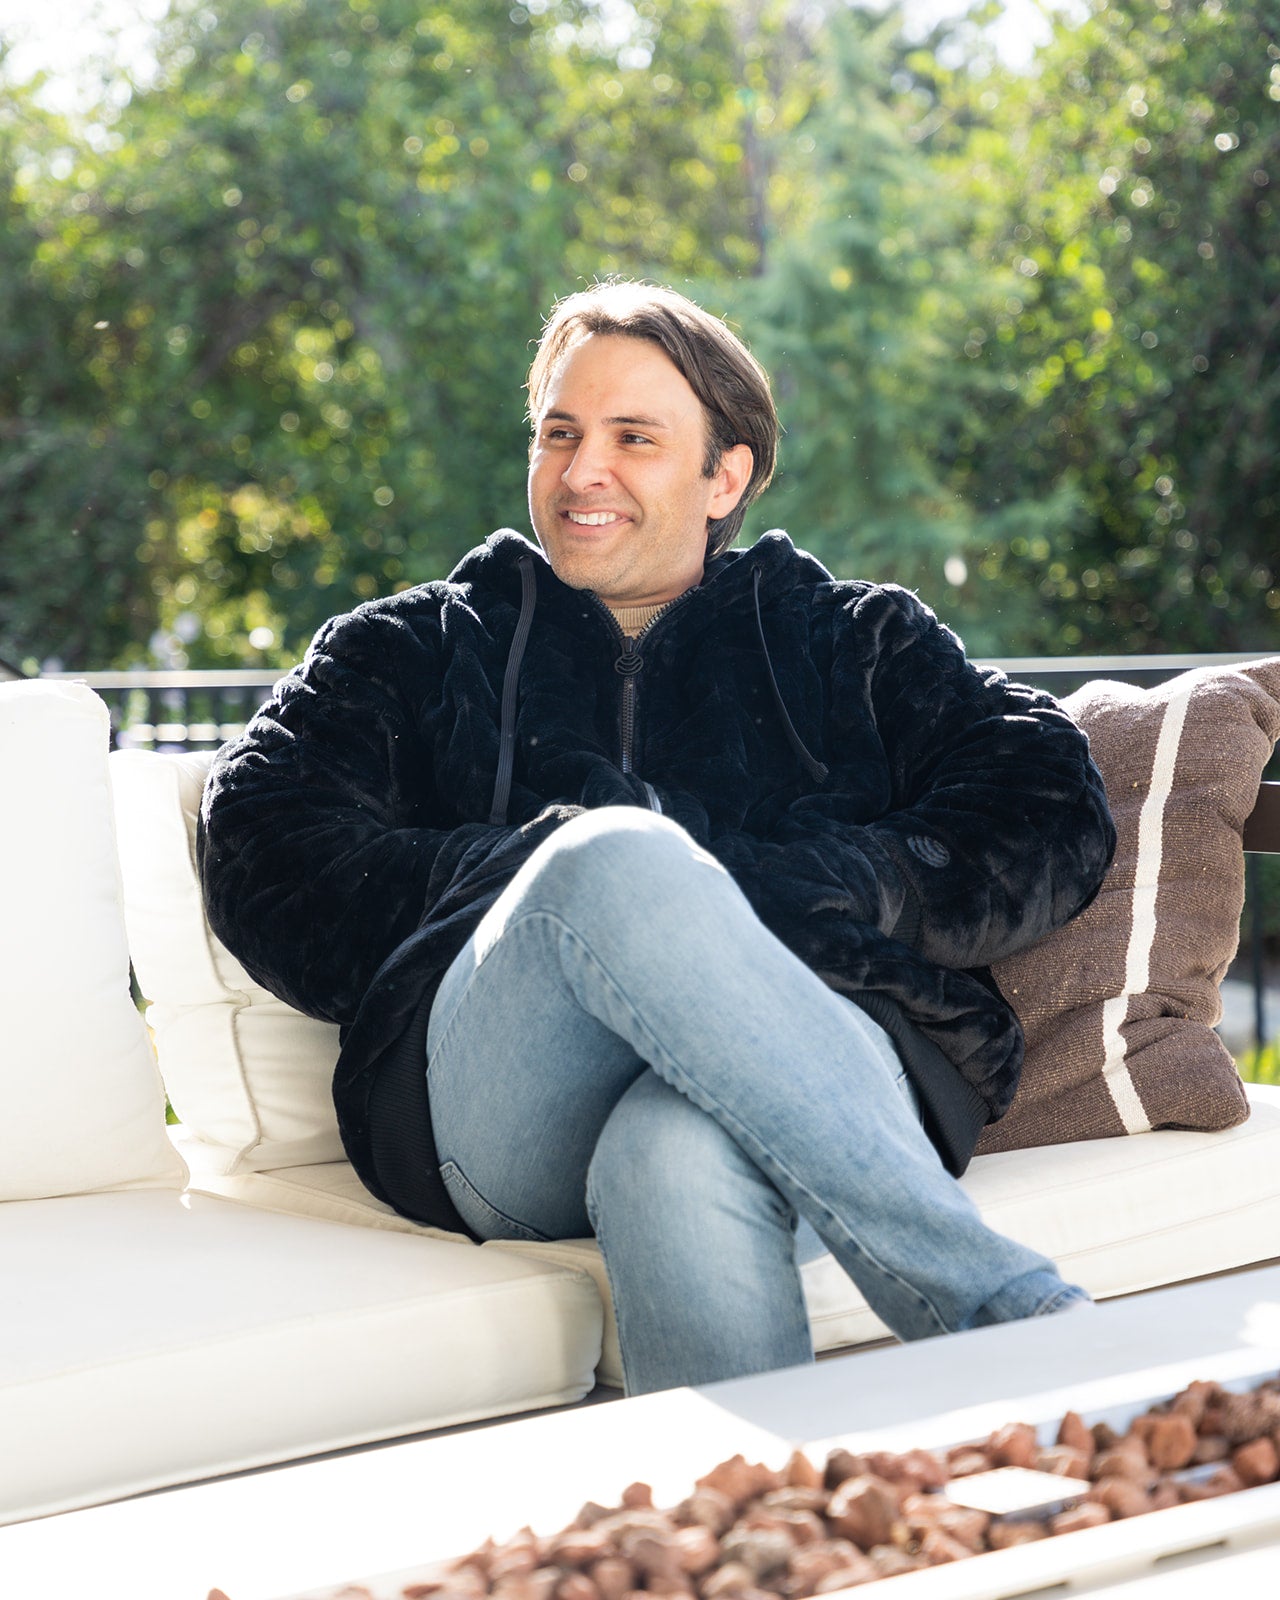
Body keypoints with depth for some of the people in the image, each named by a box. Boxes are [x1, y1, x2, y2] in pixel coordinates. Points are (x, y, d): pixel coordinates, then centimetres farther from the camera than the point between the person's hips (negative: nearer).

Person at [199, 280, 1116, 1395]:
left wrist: (793, 889, -6)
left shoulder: (859, 640, 28)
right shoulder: (412, 653, 28)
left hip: (823, 1068, -1)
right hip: (496, 1124, 1)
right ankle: (1017, 1316, -39)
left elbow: (1056, 820, 12)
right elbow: (259, 857, 10)